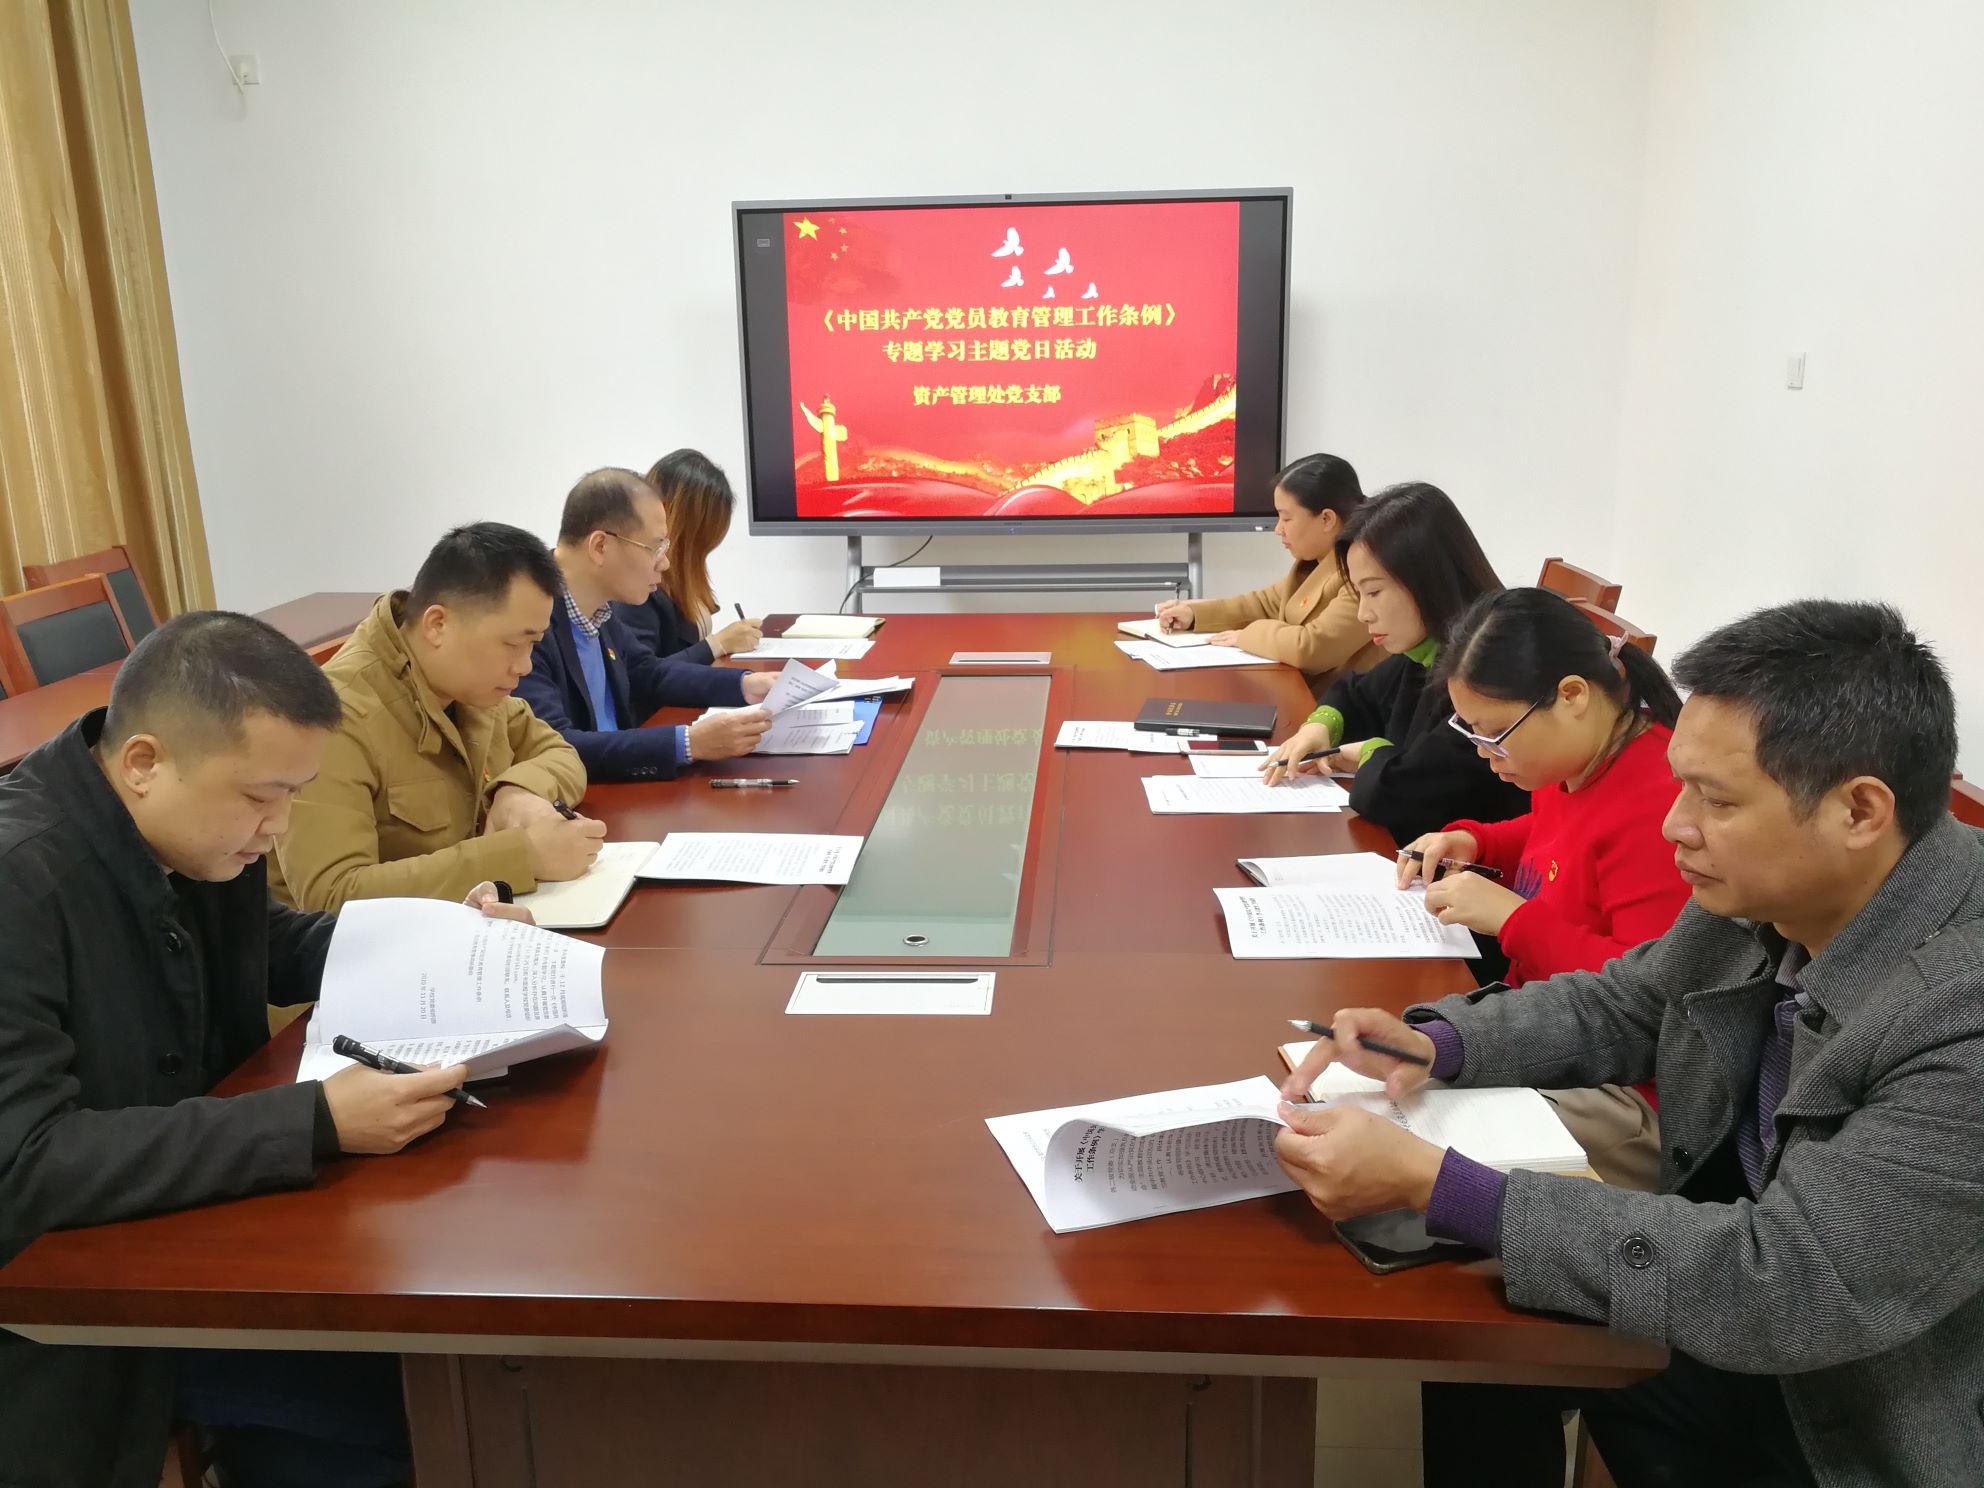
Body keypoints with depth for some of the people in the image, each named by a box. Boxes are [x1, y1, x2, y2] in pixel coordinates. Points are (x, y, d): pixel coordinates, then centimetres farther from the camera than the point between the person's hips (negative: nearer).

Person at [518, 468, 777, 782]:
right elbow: (554, 748, -29)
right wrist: (689, 743, -31)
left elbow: (648, 672, 20)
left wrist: (743, 685, 7)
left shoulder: (594, 606, 4)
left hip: (613, 790, 8)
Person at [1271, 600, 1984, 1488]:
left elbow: (1781, 1286, -34)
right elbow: (1619, 1007, 6)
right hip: (1749, 1318, 6)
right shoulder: (1766, 893, -11)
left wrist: (1428, 1182, -35)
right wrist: (1436, 1043, -12)